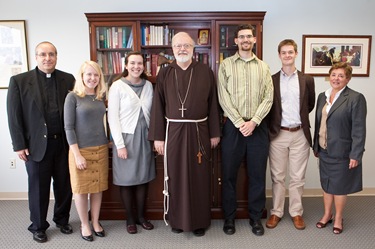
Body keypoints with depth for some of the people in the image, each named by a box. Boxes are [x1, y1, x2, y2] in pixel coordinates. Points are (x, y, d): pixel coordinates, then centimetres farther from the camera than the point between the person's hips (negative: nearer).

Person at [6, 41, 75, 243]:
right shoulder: (19, 81, -2)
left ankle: (62, 220, 35)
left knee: (64, 185, 13)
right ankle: (38, 226, 31)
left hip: (64, 143, 2)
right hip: (36, 144, -1)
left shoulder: (68, 79, 1)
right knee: (38, 188, 11)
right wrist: (19, 145, -5)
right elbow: (14, 116, -3)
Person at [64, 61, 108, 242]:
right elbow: (68, 127, -10)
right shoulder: (73, 97, -8)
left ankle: (95, 222, 28)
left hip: (101, 149, 4)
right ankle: (84, 224, 26)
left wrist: (105, 143, 3)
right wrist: (77, 154, -14)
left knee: (98, 187, 11)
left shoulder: (101, 96, 5)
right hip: (81, 149, -4)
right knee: (81, 188, 8)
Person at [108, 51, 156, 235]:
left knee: (143, 178, 11)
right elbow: (112, 117, -10)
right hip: (126, 137, -4)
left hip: (144, 137, 4)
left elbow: (151, 112, 10)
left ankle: (141, 216, 27)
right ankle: (130, 219, 22)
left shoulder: (148, 85, 5)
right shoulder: (117, 86, -8)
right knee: (126, 179, 6)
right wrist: (119, 144, -13)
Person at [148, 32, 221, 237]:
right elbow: (158, 107, 2)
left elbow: (213, 104, 3)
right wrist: (158, 136, -1)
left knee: (199, 176, 8)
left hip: (199, 131, 0)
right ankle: (177, 219, 26)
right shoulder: (164, 74, 3)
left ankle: (200, 220, 24)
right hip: (173, 131, 1)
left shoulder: (205, 72, 1)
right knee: (175, 176, 9)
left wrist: (214, 133, 2)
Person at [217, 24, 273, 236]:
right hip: (233, 126, -1)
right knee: (229, 174, 6)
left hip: (258, 126, 2)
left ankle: (256, 217, 24)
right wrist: (239, 122, -12)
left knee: (258, 174, 8)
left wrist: (253, 121, -11)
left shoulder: (263, 67, 9)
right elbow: (223, 98, -5)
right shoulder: (226, 65, 3)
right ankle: (229, 217, 22)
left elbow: (268, 98, 2)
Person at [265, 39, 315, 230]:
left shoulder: (307, 80, 4)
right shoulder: (271, 80, 1)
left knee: (297, 177, 9)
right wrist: (271, 126, 1)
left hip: (300, 134, 1)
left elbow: (310, 105, 14)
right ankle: (276, 212, 22)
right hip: (277, 134, -1)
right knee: (277, 176, 9)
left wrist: (299, 117, 13)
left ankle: (296, 212, 24)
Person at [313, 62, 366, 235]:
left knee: (339, 186, 9)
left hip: (342, 152, -5)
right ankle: (327, 214, 33)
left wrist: (356, 154, -17)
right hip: (324, 150, 5)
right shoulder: (322, 96, 8)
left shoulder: (356, 98, -11)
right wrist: (316, 146, 12)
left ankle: (338, 219, 28)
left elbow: (359, 129, -14)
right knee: (326, 183, 16)